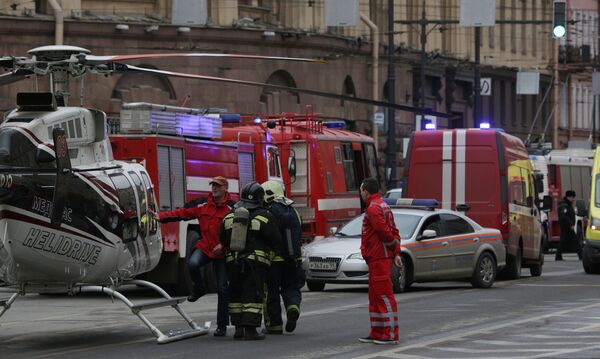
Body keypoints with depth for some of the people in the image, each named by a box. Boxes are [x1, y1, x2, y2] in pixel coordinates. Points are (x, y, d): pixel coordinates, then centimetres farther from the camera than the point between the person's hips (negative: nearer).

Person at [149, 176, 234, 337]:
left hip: (222, 252, -3)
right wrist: (161, 217, -6)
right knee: (192, 263, -30)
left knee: (222, 289, 1)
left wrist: (223, 245, -22)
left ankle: (222, 325, 10)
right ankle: (199, 288, 3)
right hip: (204, 246, 3)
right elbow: (182, 213, 2)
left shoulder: (232, 208, -9)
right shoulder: (202, 203, 2)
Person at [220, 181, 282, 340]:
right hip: (256, 261, -4)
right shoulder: (265, 217, -6)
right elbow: (276, 241, -2)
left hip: (233, 261, 4)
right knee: (253, 295, -2)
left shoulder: (229, 217, 7)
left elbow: (223, 240, 13)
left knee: (236, 293, 14)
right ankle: (250, 330, -8)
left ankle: (238, 328, 14)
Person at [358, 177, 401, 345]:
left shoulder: (373, 208, -15)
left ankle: (391, 334, -9)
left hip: (378, 258, -10)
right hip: (378, 259, 10)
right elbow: (393, 231, 15)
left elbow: (385, 231, -22)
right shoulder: (383, 205, 18)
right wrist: (396, 253, 10)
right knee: (375, 296, 16)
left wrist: (393, 246, -5)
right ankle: (377, 333, 20)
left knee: (384, 296, -9)